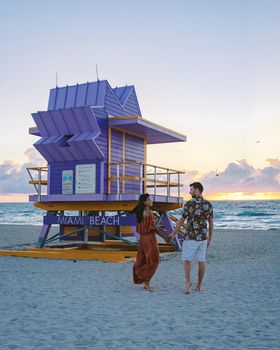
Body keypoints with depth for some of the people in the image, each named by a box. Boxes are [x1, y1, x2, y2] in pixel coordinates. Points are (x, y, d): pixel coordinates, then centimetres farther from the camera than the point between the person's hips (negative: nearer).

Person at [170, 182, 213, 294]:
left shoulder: (189, 204, -12)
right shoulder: (208, 204, 3)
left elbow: (181, 221, -7)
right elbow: (211, 223, 8)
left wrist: (173, 233, 6)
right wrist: (210, 238, 17)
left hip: (191, 237, -4)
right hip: (203, 237, 4)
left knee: (187, 260, 5)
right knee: (201, 261, 10)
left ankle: (188, 281, -12)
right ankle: (199, 285, 15)